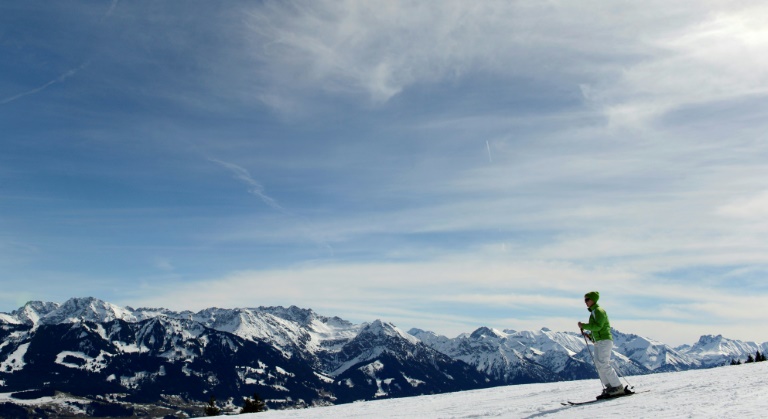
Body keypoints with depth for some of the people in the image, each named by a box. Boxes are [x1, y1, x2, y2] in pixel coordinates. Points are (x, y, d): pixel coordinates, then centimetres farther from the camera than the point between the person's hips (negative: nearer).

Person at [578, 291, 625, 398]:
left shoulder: (599, 311, -9)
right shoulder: (593, 312, 20)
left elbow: (597, 326, -20)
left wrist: (583, 326, -15)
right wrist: (589, 335, 13)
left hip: (604, 340, -10)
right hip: (597, 342, 10)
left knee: (603, 364, -14)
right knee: (599, 365, 4)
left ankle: (618, 387, -8)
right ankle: (609, 387, 5)